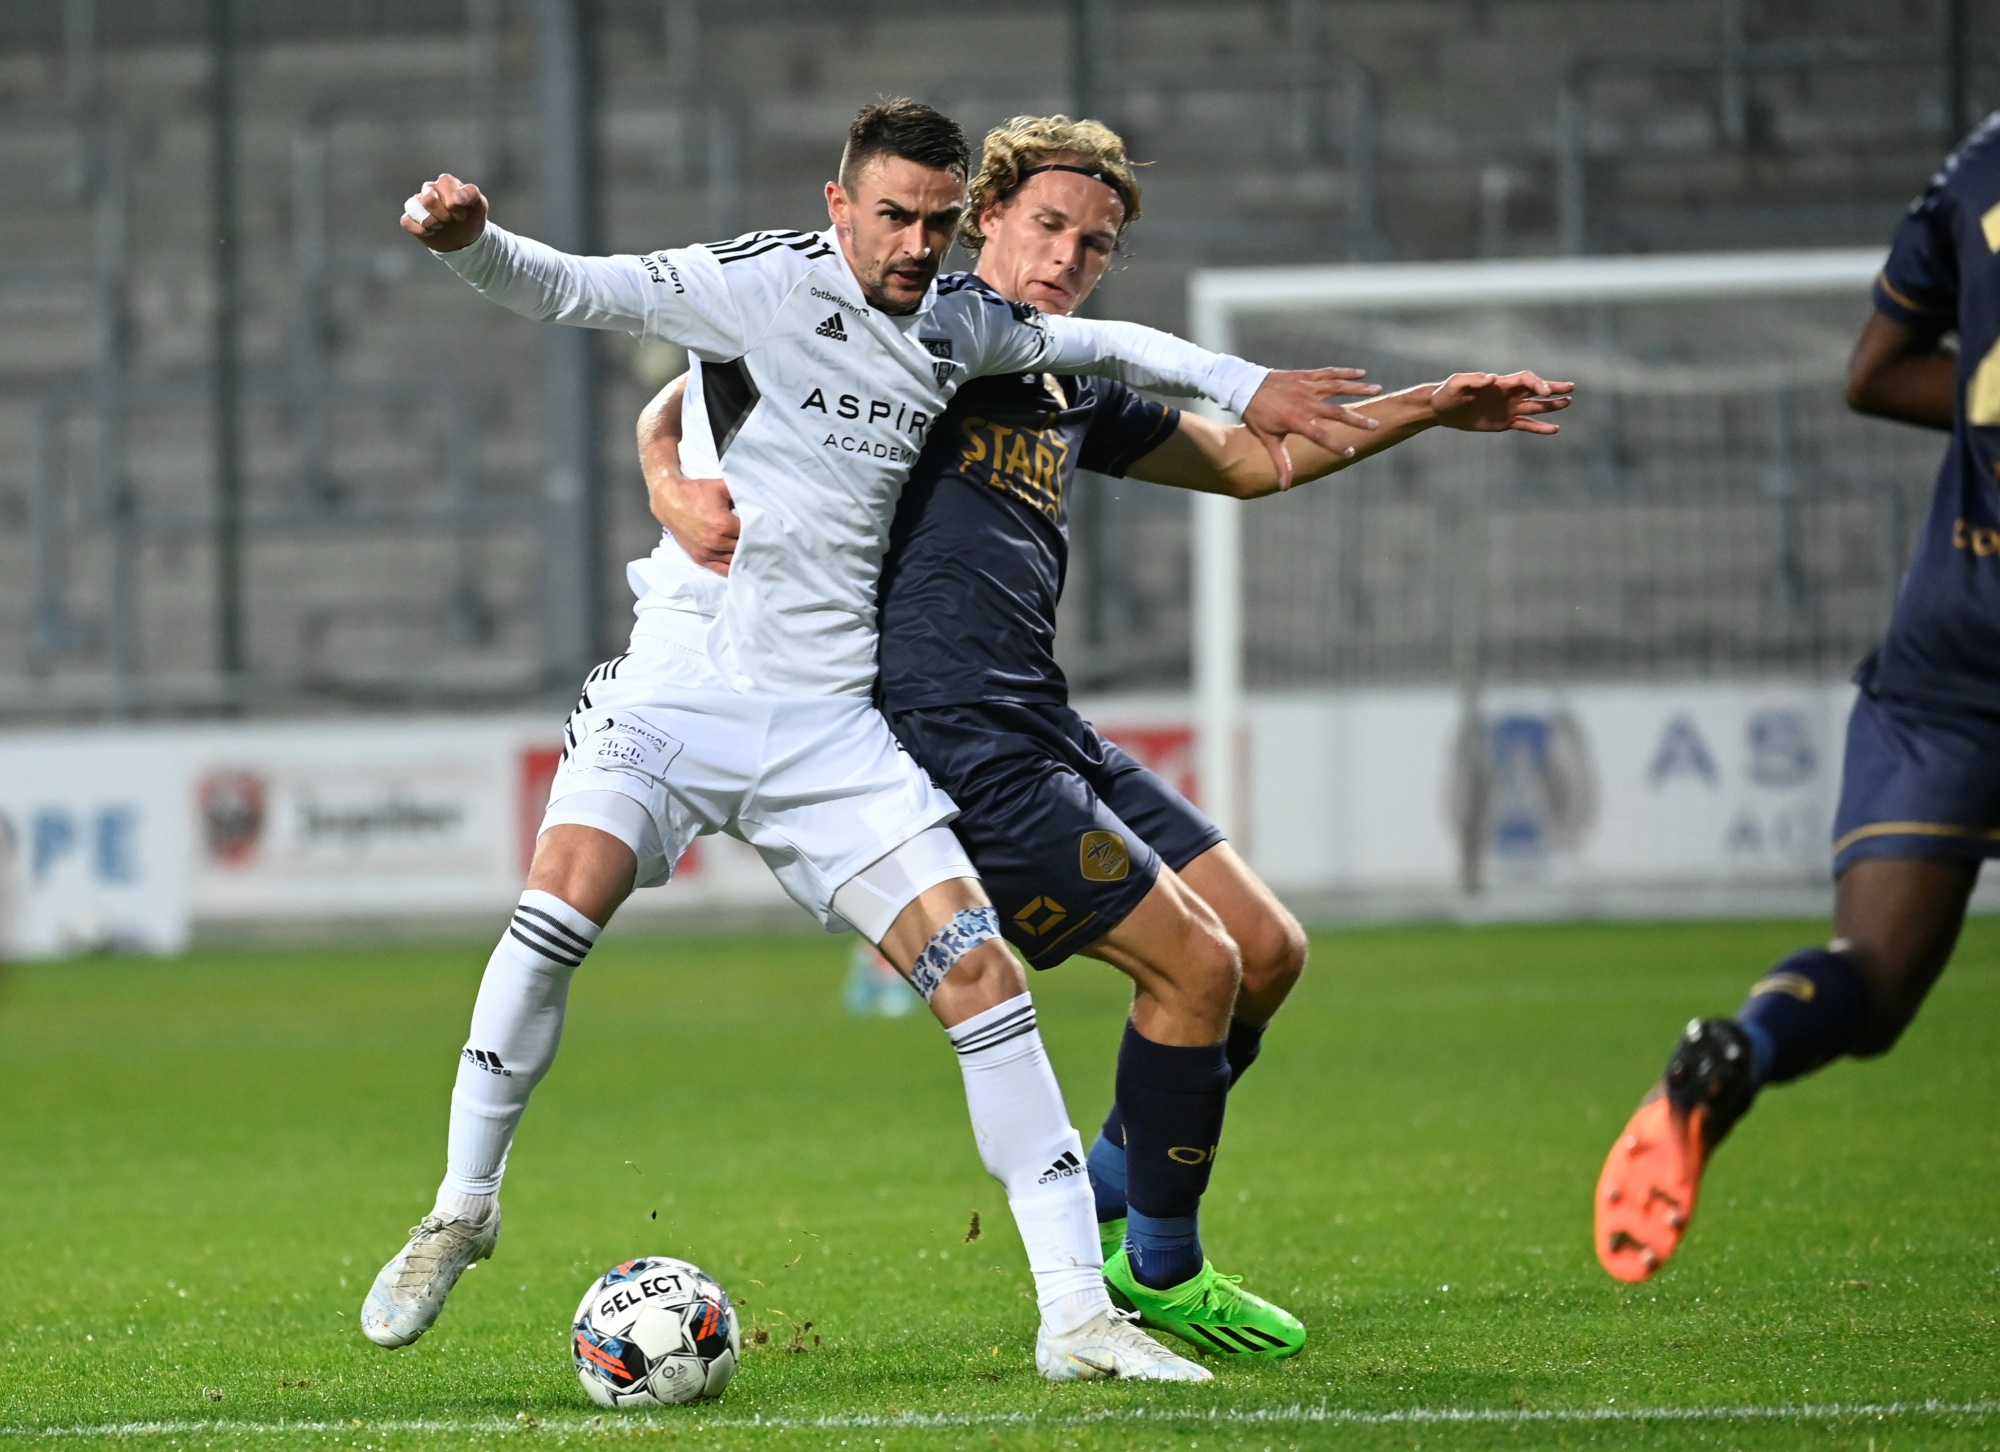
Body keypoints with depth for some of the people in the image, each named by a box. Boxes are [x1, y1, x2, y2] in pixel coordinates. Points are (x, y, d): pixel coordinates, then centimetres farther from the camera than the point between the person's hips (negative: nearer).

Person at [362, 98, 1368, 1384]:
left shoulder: (955, 327, 10)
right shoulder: (762, 285, -7)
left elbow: (1091, 340, 30)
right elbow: (578, 289, -15)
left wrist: (1244, 388, 30)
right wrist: (473, 243, -34)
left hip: (830, 722, 4)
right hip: (682, 684, -4)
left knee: (980, 972, -8)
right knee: (563, 903, -25)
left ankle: (1078, 1315, -4)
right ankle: (463, 1208, -3)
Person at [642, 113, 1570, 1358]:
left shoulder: (1076, 398, 19)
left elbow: (1247, 460, 33)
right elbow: (682, 397, -2)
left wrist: (1431, 409, 29)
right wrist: (671, 486, -24)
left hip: (1048, 734, 9)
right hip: (955, 733, -9)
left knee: (1268, 949, 9)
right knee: (1195, 964, -10)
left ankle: (1106, 1206, 22)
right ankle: (1158, 1274, 7)